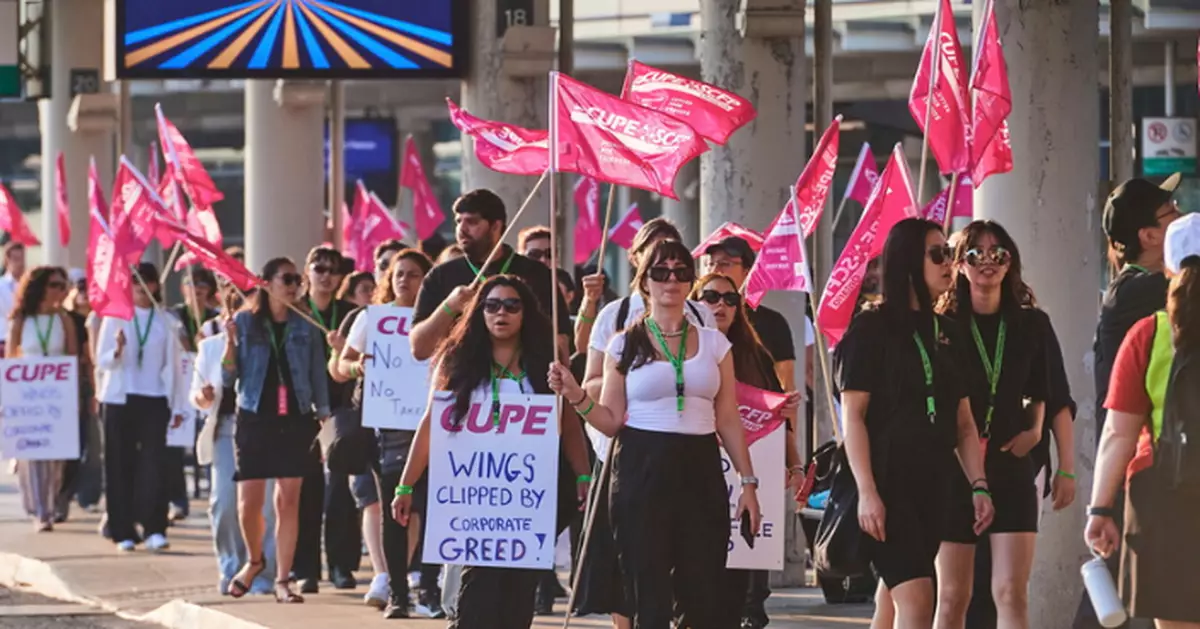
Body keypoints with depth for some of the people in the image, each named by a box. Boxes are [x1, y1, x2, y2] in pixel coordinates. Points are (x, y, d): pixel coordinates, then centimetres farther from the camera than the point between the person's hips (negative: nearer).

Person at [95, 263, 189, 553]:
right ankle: (124, 532, 4)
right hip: (120, 400, 0)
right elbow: (102, 362, 1)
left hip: (154, 400, 0)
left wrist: (178, 406, 7)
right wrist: (118, 350, -20)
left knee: (153, 463, -10)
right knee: (121, 464, 0)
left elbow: (173, 365, 10)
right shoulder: (115, 317, 5)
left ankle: (154, 529, -13)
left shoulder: (167, 322, 8)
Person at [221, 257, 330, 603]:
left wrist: (323, 419, 3)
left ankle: (282, 580, 2)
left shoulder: (306, 327, 6)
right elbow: (228, 378, 2)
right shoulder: (244, 323, 2)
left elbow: (318, 377, 10)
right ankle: (254, 560, 24)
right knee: (249, 501, -4)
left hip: (295, 421, 1)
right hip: (254, 418, -1)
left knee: (288, 501, -3)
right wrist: (230, 342, -14)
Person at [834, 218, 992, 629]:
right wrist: (866, 491, -17)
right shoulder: (872, 329, -4)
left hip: (931, 485, 7)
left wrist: (978, 485, 6)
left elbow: (963, 423, 16)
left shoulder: (945, 334, 15)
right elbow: (853, 415, -9)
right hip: (887, 483, -7)